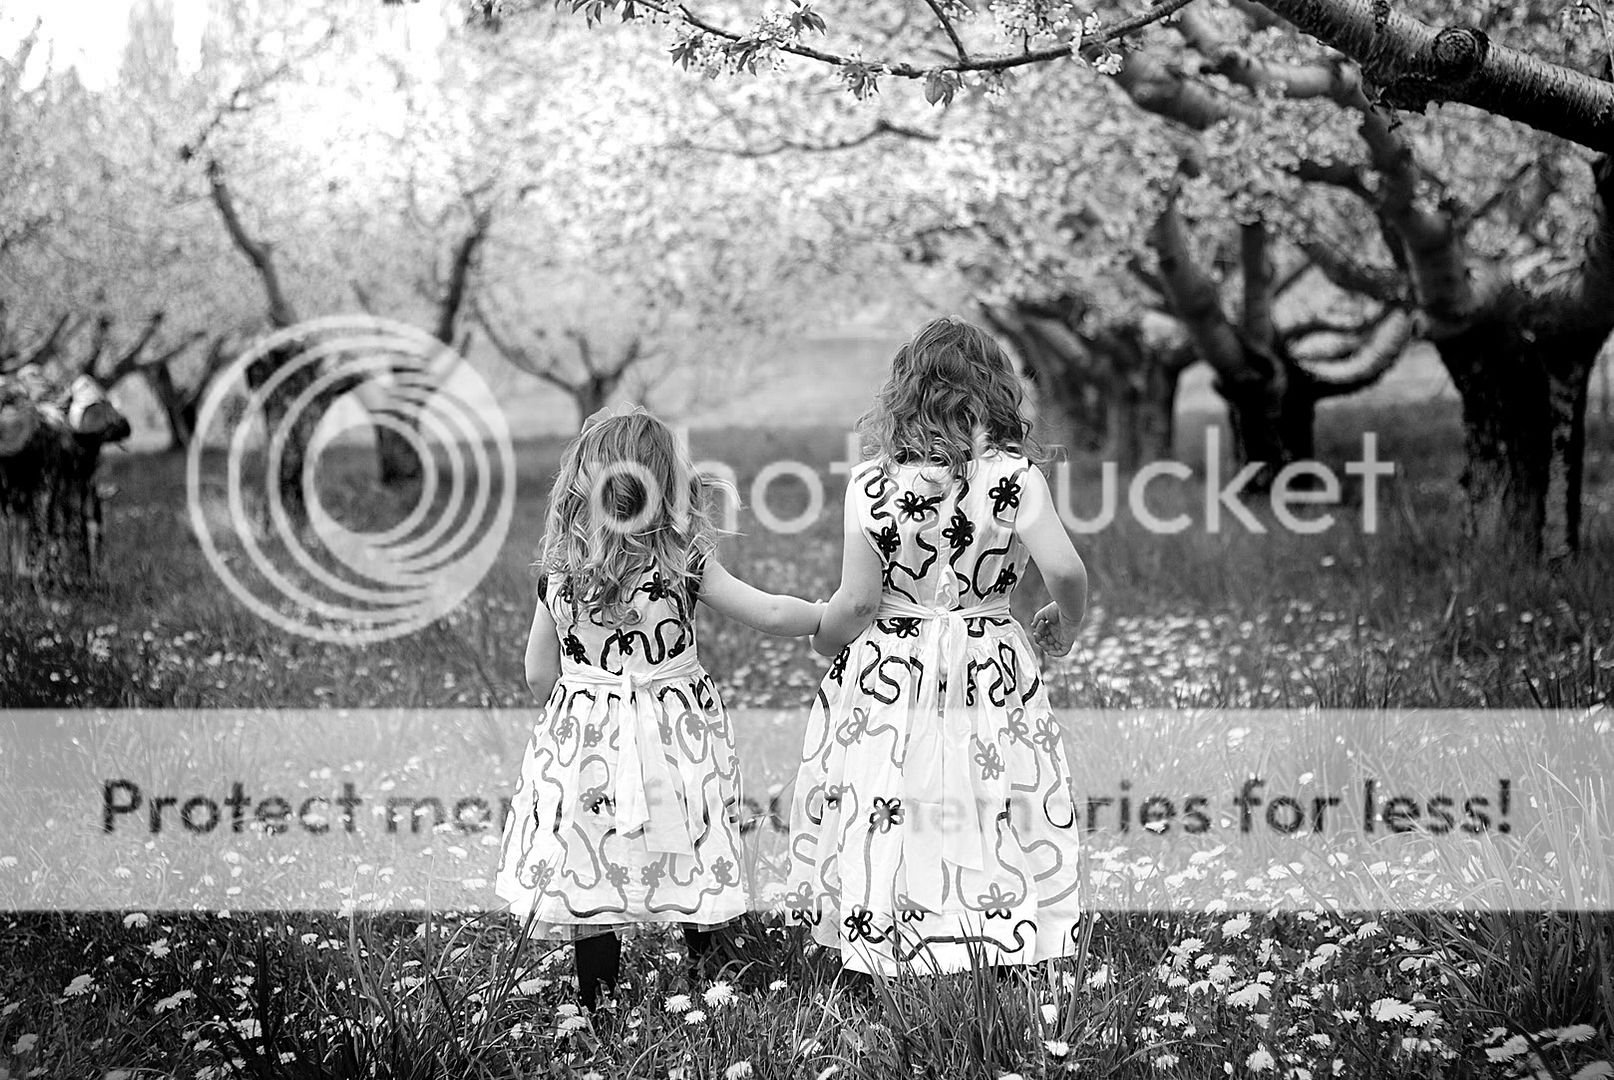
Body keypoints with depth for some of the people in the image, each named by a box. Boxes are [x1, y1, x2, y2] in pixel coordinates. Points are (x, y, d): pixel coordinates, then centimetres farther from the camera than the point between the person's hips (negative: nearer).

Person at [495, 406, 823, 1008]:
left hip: (583, 740, 2)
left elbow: (539, 673, 4)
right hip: (675, 734, -2)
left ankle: (598, 1000, 14)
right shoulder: (685, 566, -9)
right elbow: (773, 614, -5)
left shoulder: (556, 573, -1)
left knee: (589, 877, 8)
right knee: (693, 867, 12)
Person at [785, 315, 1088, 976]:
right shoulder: (1013, 475, -9)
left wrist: (824, 639, 12)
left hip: (885, 674, 0)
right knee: (987, 824, 8)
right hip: (989, 669, 0)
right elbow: (1066, 570, -16)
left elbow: (859, 601, -8)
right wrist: (1065, 625, 5)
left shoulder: (871, 483, -8)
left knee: (883, 828, 8)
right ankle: (992, 949, 13)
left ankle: (879, 954, 15)